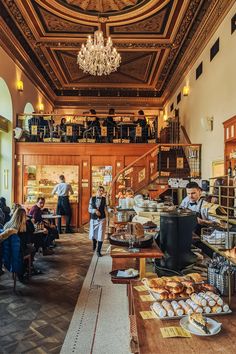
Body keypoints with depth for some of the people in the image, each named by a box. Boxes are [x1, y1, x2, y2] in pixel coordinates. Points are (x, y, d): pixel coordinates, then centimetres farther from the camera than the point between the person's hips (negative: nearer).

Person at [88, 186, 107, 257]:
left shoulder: (104, 199, -3)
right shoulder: (92, 199, -1)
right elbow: (89, 209, -1)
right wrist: (95, 210, -19)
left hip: (102, 219, -2)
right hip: (93, 219, 2)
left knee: (100, 235, -2)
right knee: (92, 235, 16)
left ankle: (98, 251, 15)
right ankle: (94, 243, 51)